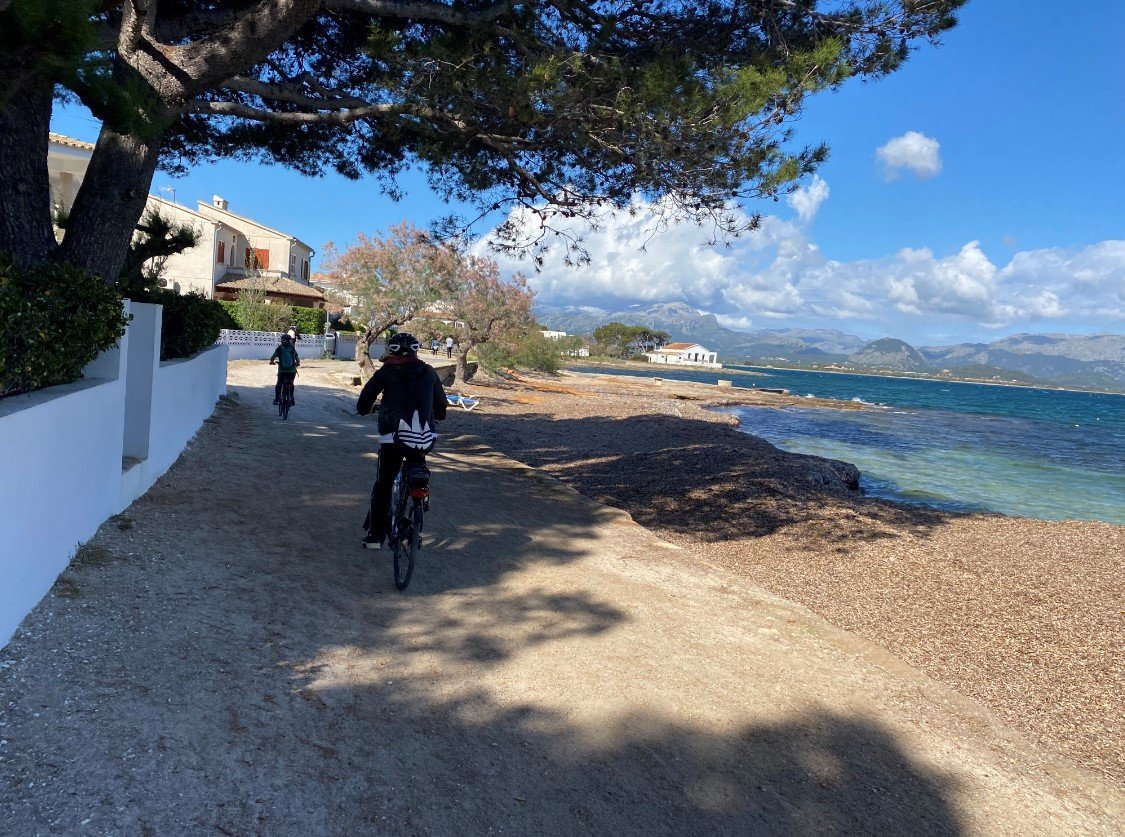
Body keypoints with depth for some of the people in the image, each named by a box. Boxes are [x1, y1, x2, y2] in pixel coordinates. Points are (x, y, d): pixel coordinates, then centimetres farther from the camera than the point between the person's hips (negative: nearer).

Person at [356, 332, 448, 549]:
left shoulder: (385, 372, 3)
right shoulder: (428, 372, 9)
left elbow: (363, 404, 6)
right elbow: (441, 405, 17)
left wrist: (365, 409, 30)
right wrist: (437, 416, 39)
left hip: (393, 438, -2)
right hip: (424, 440, 2)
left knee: (383, 485, 14)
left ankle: (375, 534, 15)